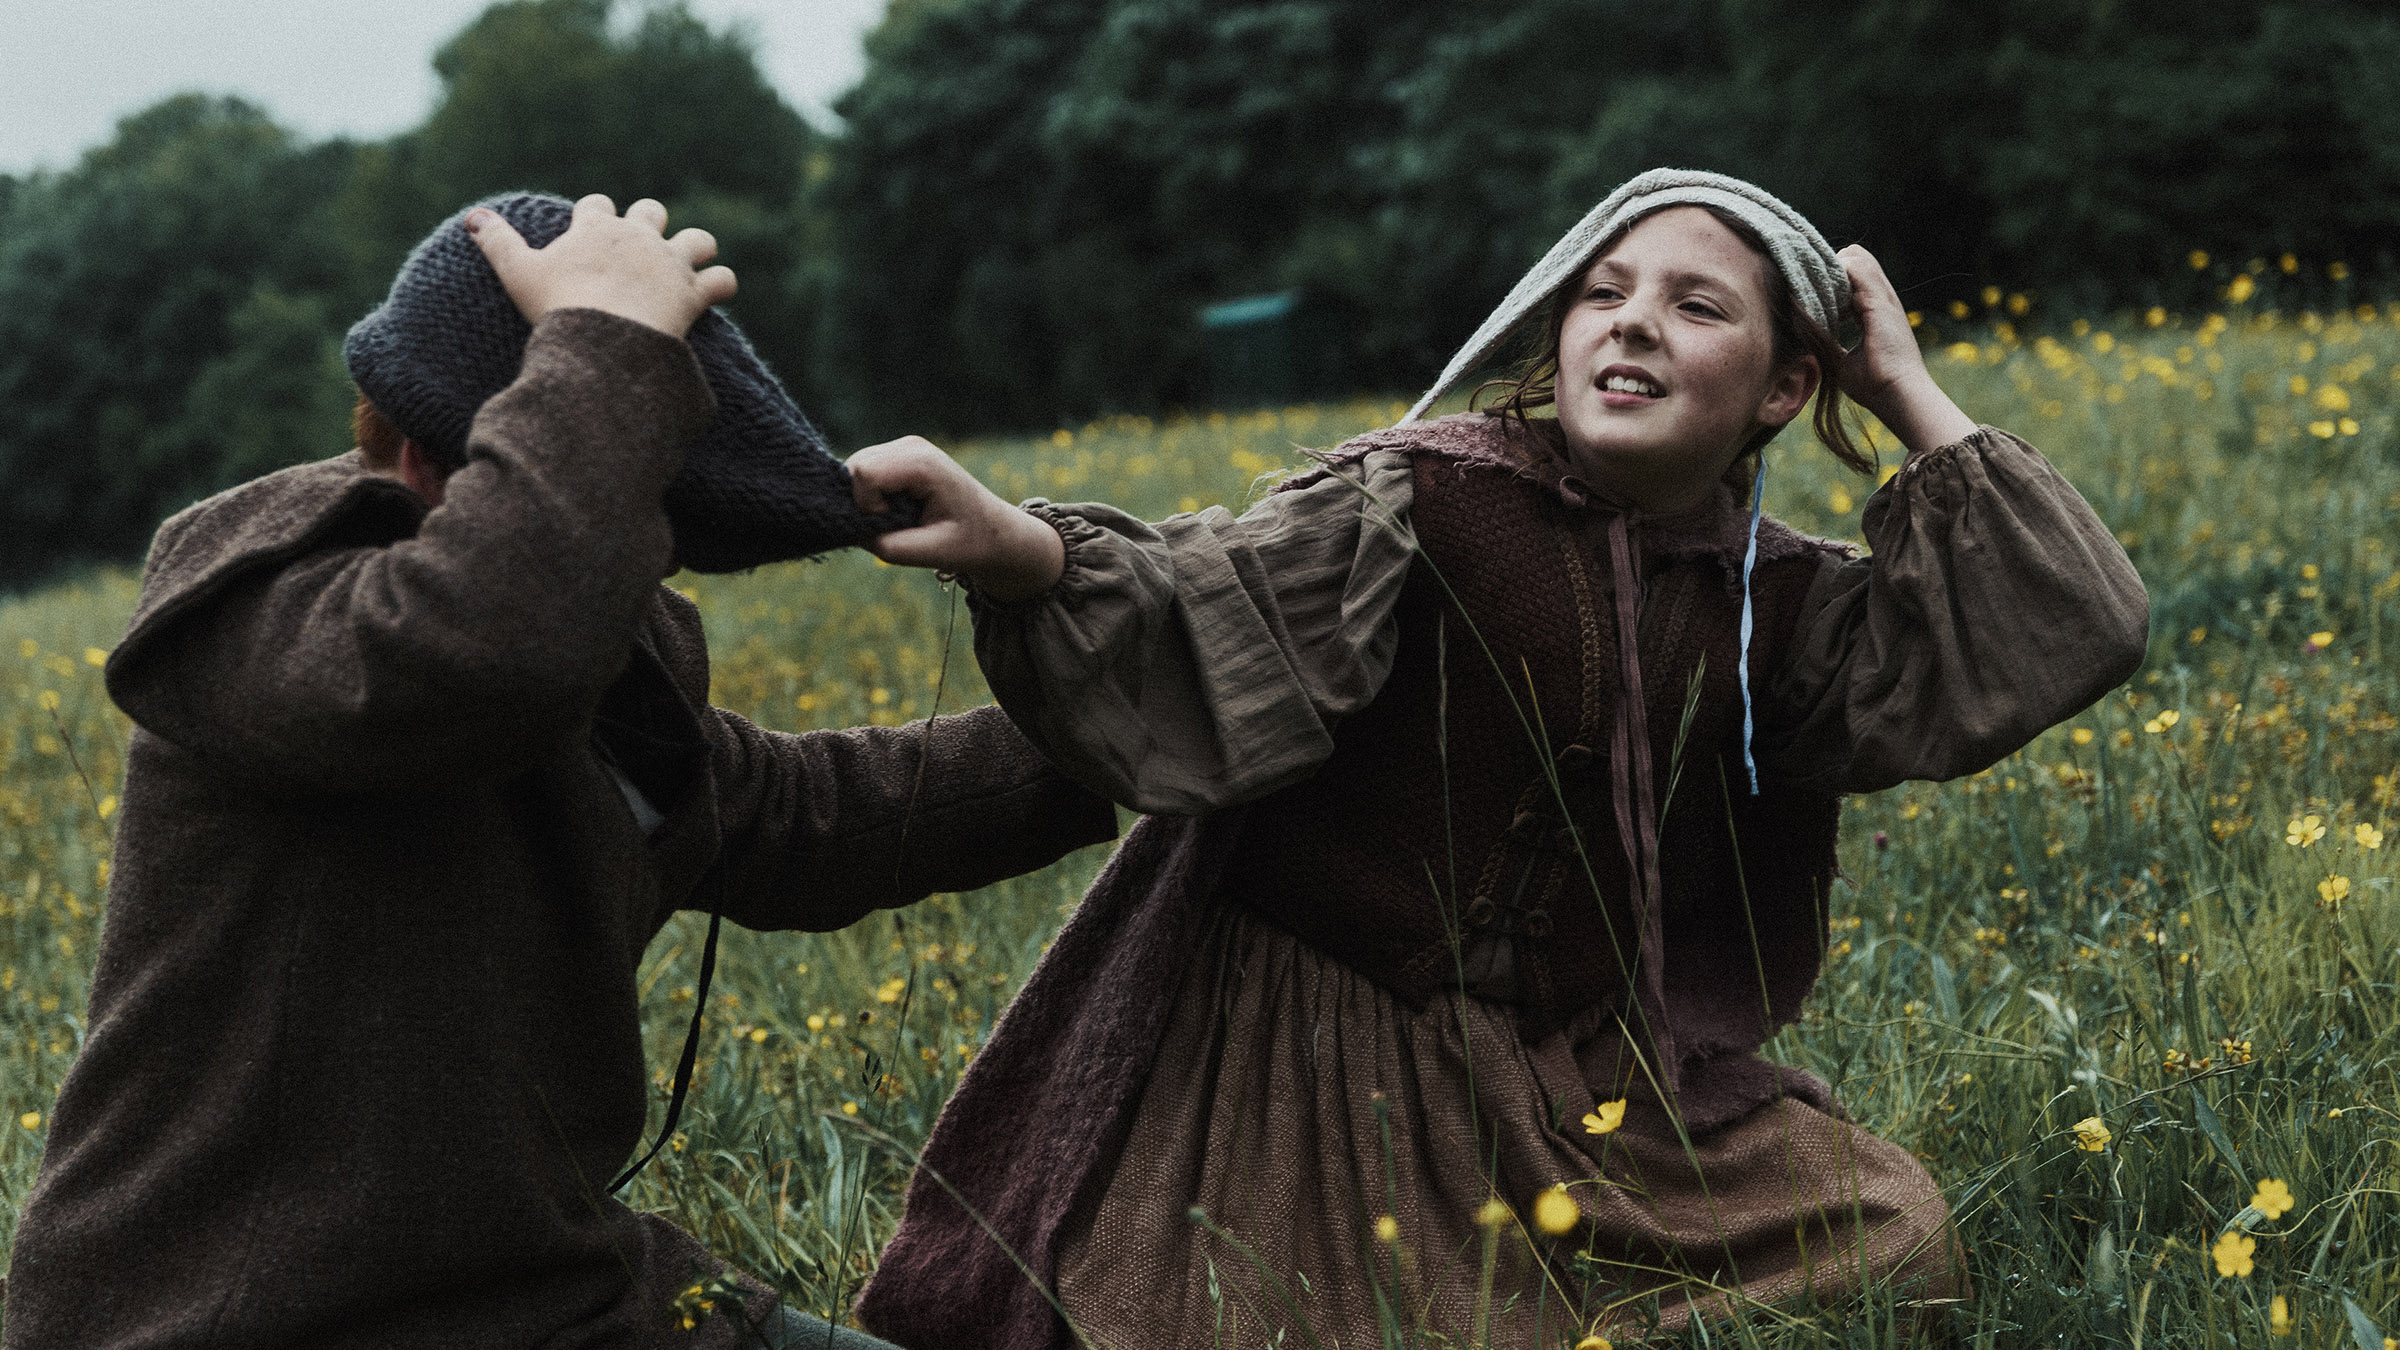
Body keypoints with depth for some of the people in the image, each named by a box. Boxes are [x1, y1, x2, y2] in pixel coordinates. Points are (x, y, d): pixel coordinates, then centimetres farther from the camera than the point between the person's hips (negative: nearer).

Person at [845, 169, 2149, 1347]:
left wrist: (1911, 393, -2)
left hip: (1569, 1079, 5)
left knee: (1891, 1234, -4)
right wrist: (1018, 555, -48)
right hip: (1309, 1048, -5)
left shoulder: (1767, 607, 6)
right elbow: (1208, 618, -26)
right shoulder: (1419, 502, -11)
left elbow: (2062, 632, 1)